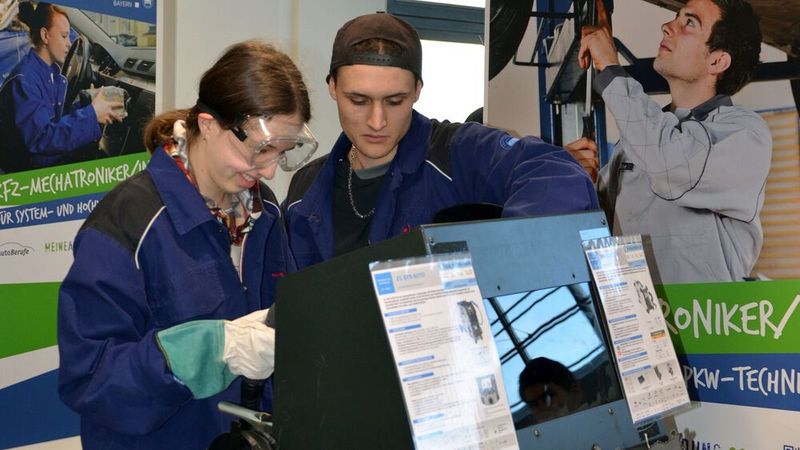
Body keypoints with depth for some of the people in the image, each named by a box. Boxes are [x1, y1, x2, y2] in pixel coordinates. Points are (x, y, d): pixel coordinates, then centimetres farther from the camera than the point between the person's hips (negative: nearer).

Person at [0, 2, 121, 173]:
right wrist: (90, 114, -27)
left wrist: (89, 106, -6)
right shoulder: (24, 80, -20)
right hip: (29, 170, -8)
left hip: (54, 157, 8)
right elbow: (39, 138, -28)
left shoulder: (54, 72, 8)